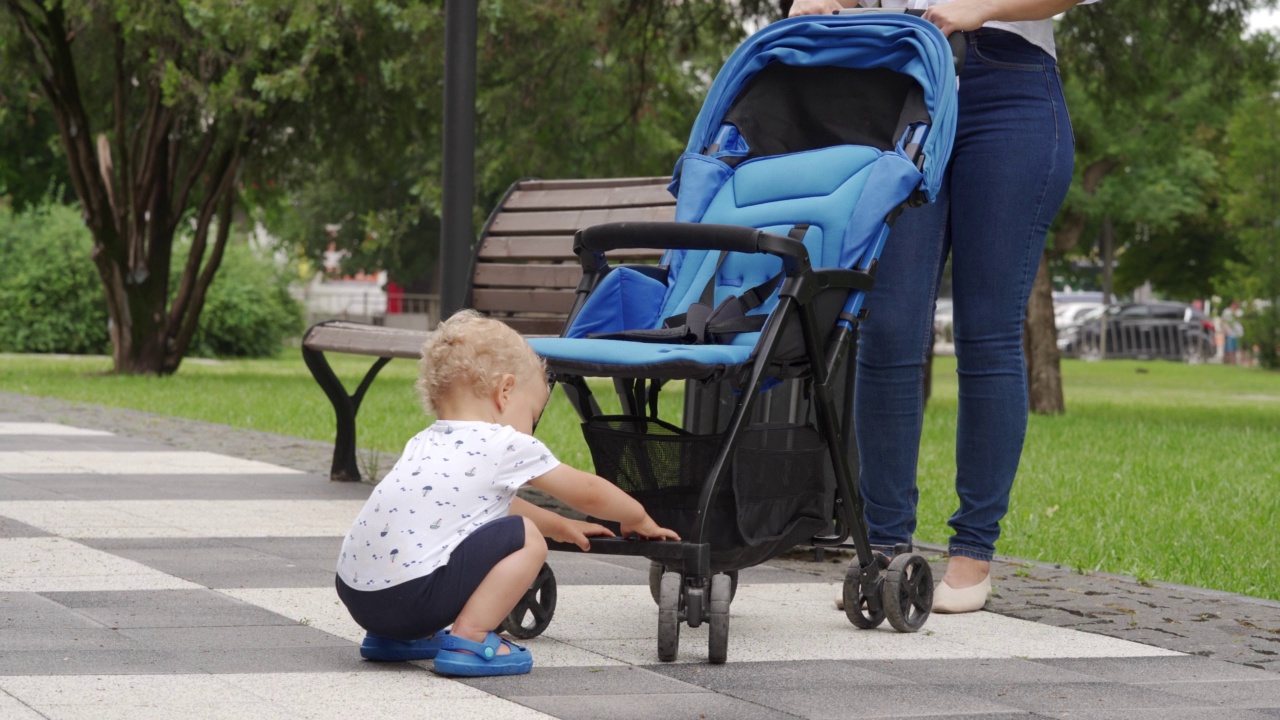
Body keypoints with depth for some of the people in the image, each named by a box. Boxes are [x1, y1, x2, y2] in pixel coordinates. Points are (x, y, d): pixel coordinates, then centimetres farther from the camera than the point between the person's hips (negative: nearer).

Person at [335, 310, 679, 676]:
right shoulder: (507, 446, 2)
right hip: (410, 596, -8)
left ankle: (394, 638, 25)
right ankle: (468, 641, -5)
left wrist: (560, 525, 51)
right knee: (525, 538, 1)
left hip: (352, 591, 8)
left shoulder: (426, 443, 24)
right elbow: (587, 491, 15)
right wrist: (641, 520, 33)